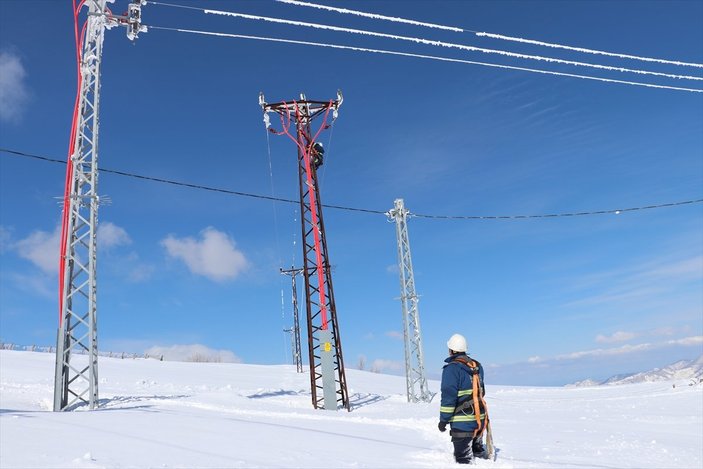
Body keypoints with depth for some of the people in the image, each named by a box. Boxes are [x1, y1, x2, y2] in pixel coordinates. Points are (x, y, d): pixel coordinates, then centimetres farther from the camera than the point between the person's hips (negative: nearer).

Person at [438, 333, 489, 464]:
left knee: (464, 459, -2)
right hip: (480, 420, 8)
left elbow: (448, 396, -18)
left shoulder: (451, 368, -14)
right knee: (478, 450, 24)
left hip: (462, 423, -8)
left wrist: (443, 420, -12)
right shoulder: (477, 366, 9)